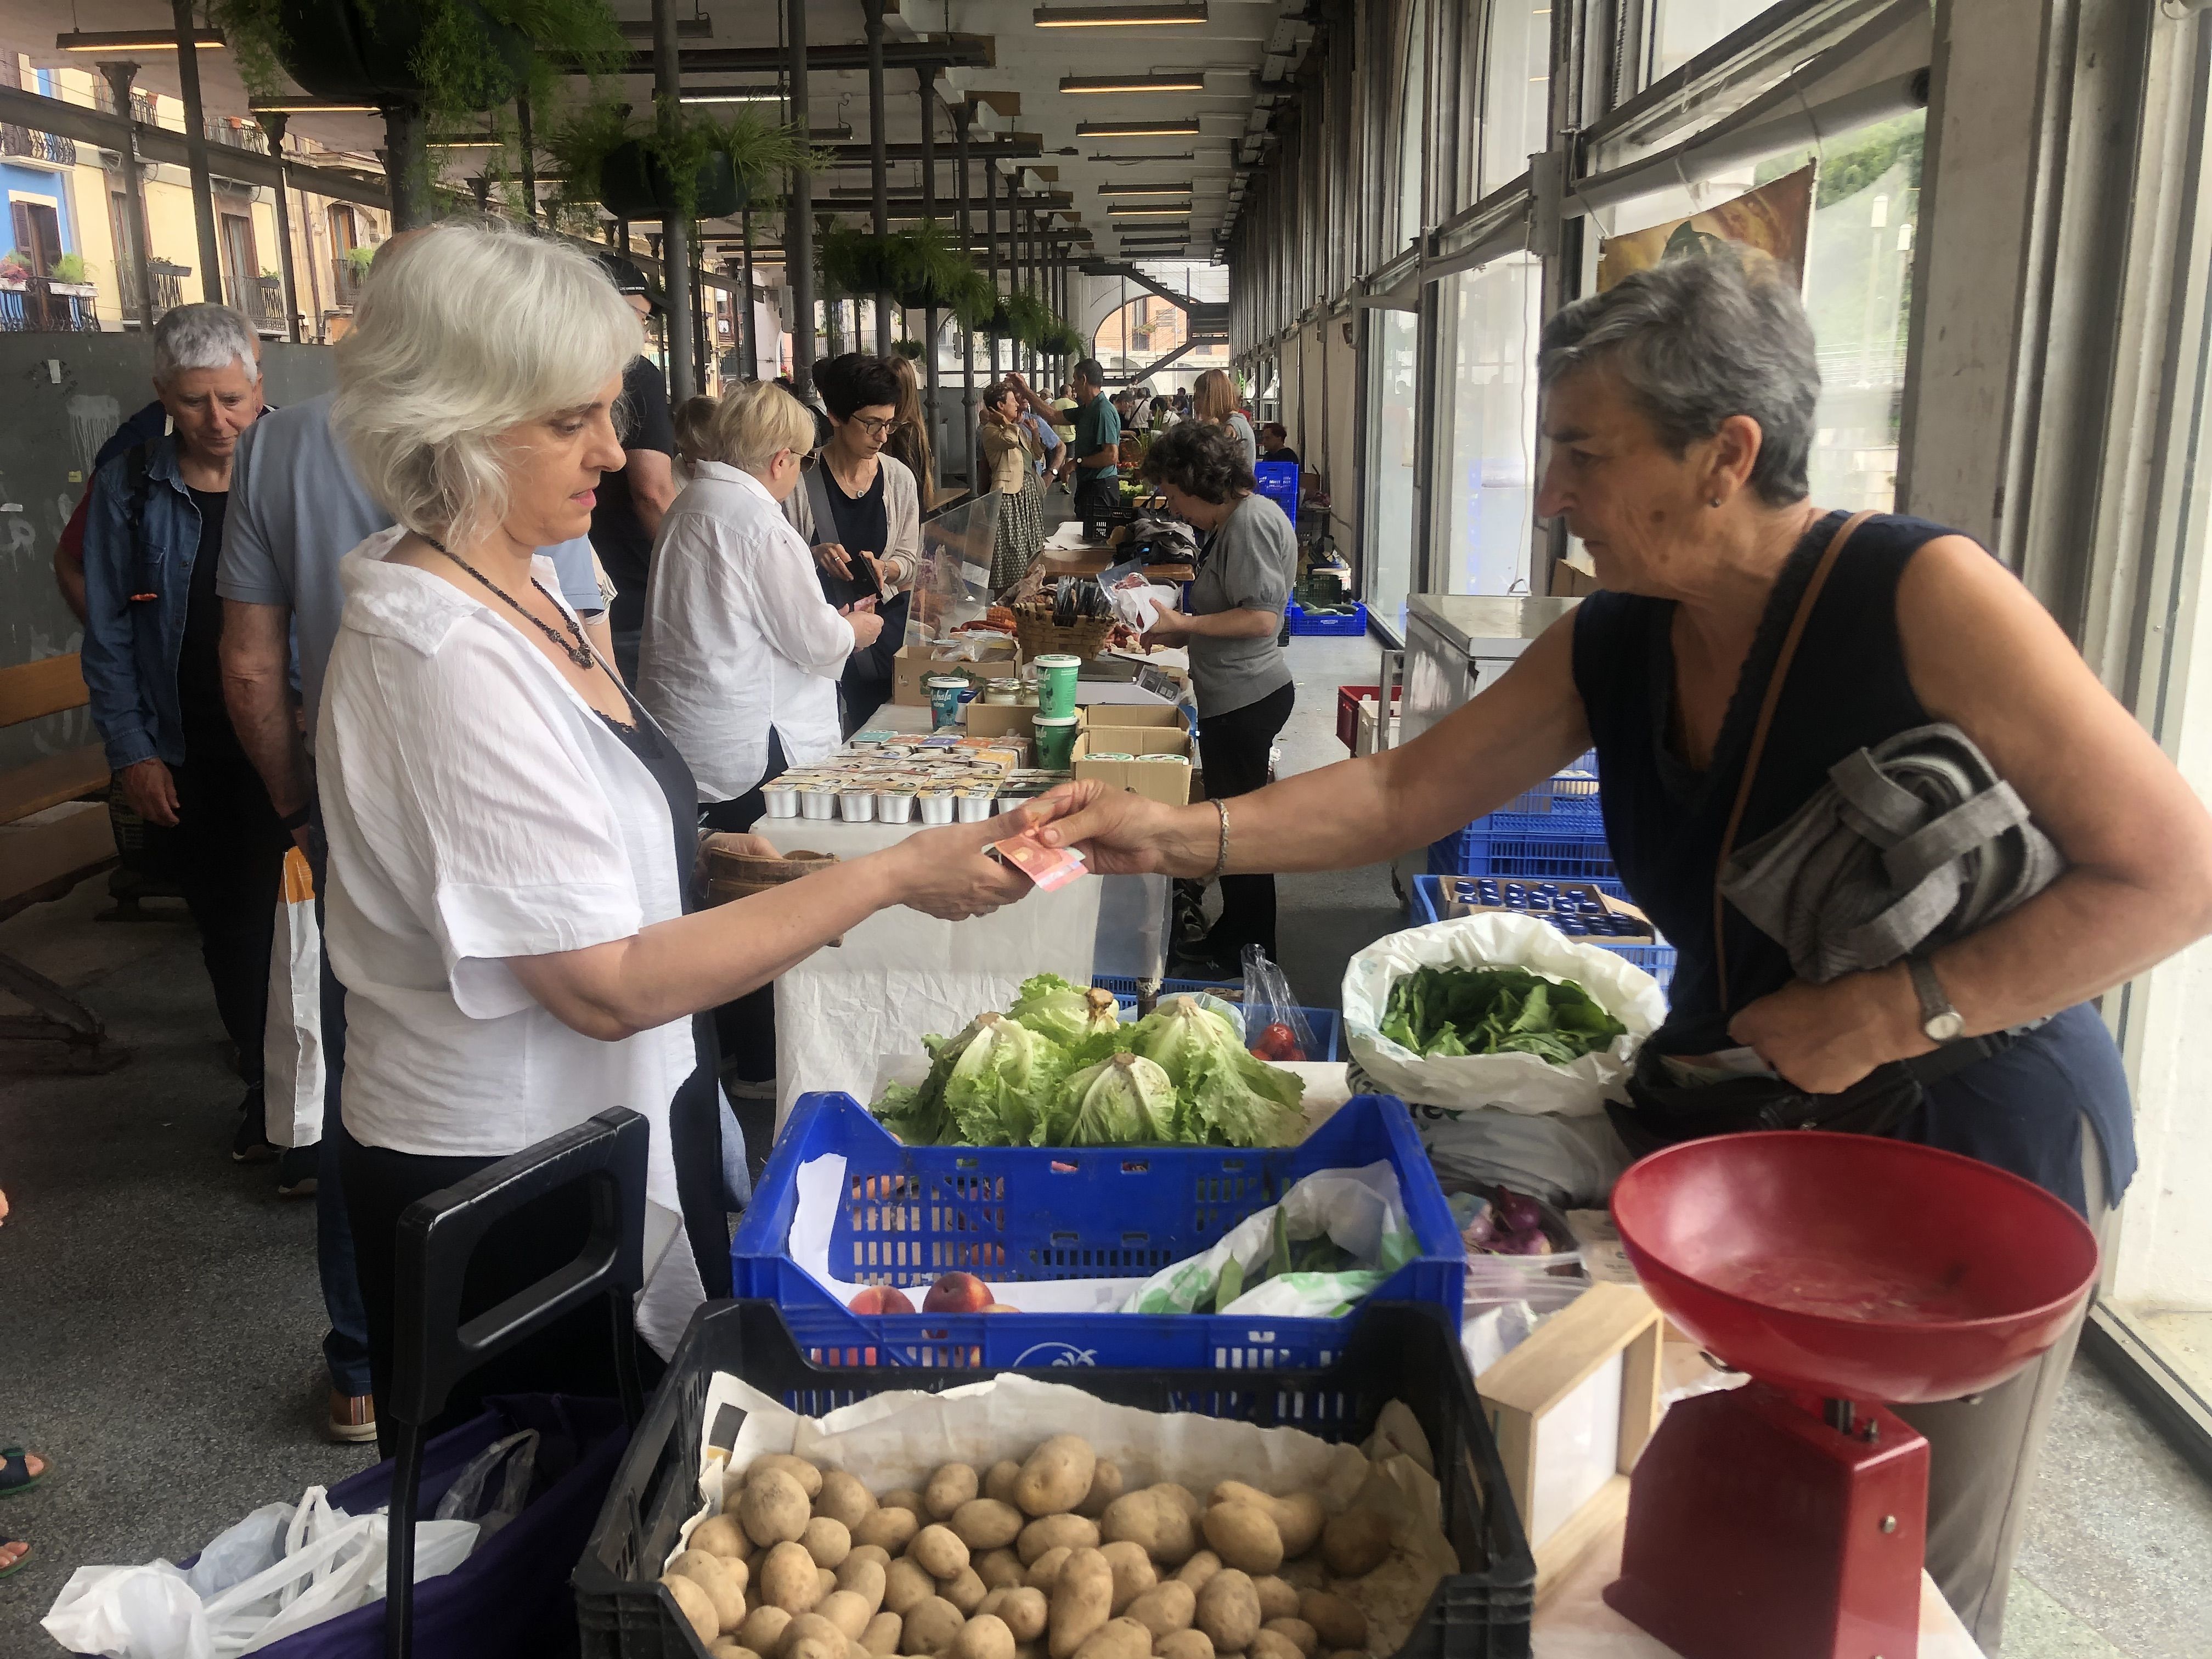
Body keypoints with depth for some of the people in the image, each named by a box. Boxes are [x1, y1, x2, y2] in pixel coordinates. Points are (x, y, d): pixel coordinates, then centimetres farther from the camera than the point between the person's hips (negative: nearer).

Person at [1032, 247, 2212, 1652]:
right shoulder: (1615, 644, -5)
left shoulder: (1921, 597, -23)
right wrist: (1181, 834, -14)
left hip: (1971, 1147, -5)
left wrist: (1902, 1008, -25)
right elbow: (1403, 794, -3)